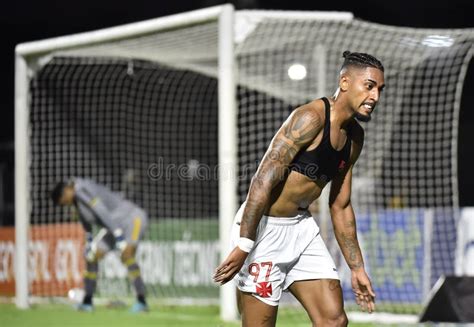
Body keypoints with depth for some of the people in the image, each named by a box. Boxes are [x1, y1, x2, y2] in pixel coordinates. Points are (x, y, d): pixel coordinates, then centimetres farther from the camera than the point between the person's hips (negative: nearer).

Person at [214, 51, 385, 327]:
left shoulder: (355, 137, 9)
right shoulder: (311, 118, -19)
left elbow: (341, 207, 18)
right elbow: (265, 179, -24)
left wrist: (357, 268, 17)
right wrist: (243, 246, -29)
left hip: (302, 227, 9)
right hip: (264, 227, -9)